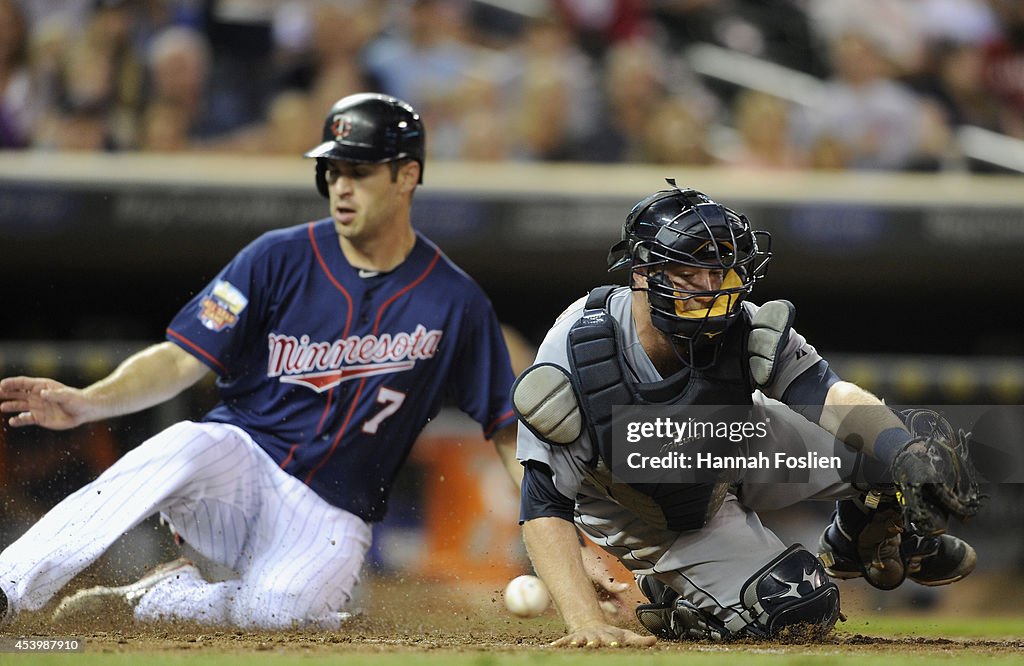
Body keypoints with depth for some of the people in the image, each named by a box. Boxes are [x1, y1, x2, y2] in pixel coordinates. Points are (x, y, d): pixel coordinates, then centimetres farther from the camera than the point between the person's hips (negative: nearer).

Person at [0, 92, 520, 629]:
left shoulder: (454, 301, 0)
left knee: (286, 609, -34)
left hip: (328, 515, 0)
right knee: (184, 450, -37)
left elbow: (507, 425, 4)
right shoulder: (279, 259, -1)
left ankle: (146, 599, -7)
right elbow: (180, 361, -4)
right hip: (238, 457, 0)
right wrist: (87, 403, -21)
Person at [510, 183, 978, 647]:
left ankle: (857, 543, 24)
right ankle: (672, 602, 11)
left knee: (898, 448, -11)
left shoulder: (744, 332, -27)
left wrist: (907, 457, -57)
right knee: (802, 609, -19)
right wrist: (587, 622, -45)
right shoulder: (572, 362, -35)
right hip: (663, 528, -4)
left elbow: (831, 396, -36)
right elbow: (545, 509, -33)